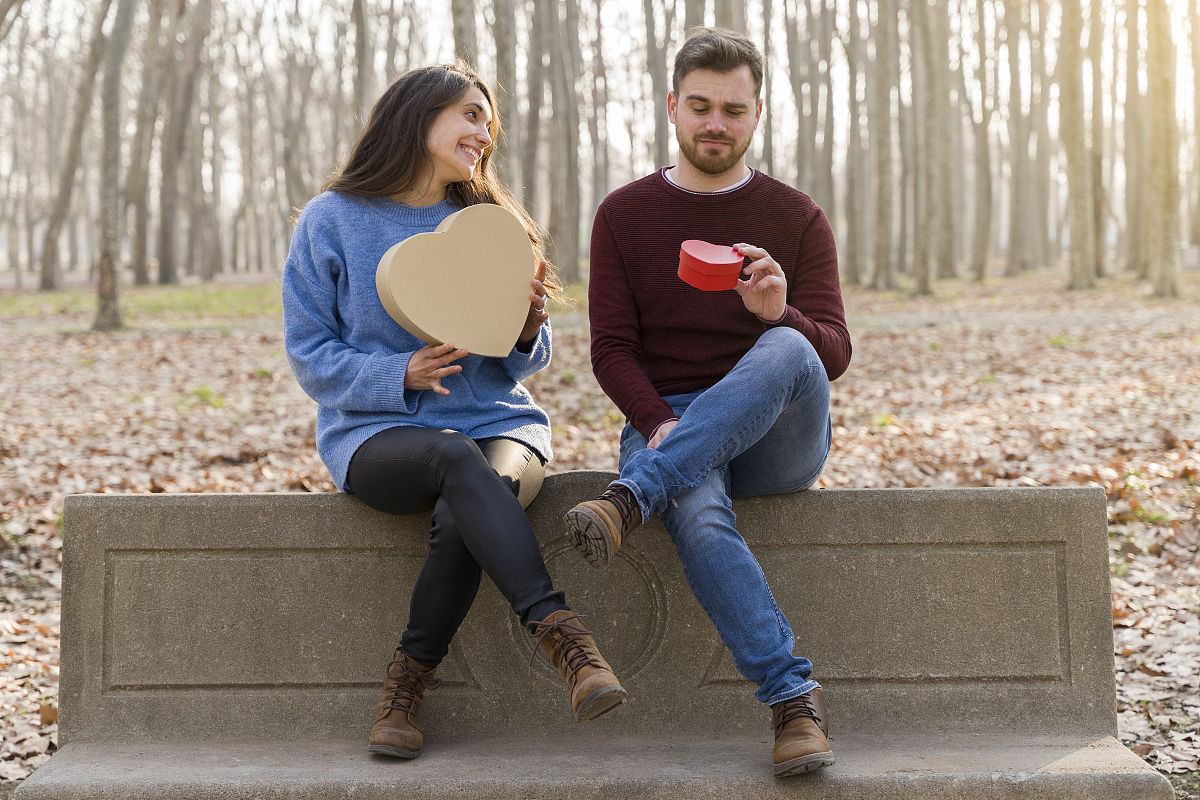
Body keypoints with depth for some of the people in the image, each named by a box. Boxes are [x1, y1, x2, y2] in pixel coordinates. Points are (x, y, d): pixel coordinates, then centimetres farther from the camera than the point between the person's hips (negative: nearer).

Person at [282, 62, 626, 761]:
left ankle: (410, 681, -14)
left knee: (466, 512, -33)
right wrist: (401, 374, -16)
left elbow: (519, 365, 15)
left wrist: (530, 329, -9)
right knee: (457, 457, -37)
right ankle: (561, 633, -39)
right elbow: (311, 355, 1)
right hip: (378, 432, -2)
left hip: (498, 421, 2)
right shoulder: (332, 220, 5)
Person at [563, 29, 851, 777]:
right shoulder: (625, 215, 10)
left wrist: (782, 314, -26)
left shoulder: (797, 218, 8)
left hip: (779, 437, 0)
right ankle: (794, 695, -35)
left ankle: (630, 499, -42)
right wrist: (661, 425, -17)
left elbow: (833, 353, -2)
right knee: (697, 513, -37)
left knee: (784, 352, -36)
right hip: (665, 423, 0)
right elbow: (611, 349, 3)